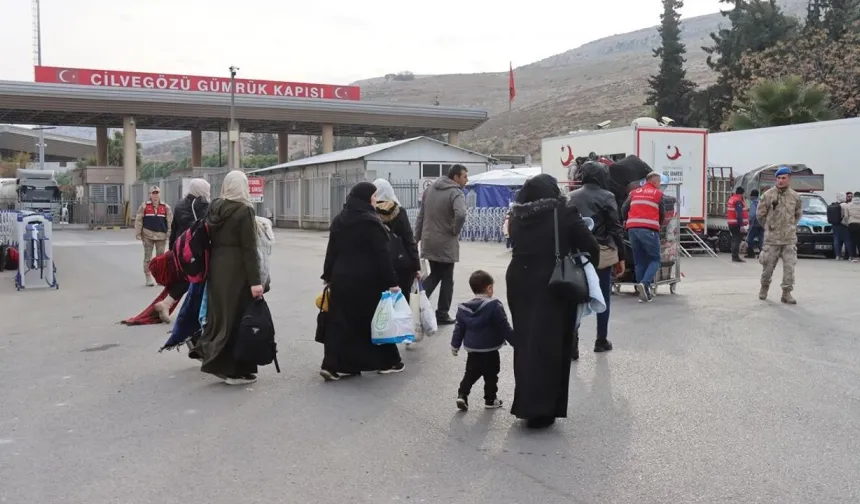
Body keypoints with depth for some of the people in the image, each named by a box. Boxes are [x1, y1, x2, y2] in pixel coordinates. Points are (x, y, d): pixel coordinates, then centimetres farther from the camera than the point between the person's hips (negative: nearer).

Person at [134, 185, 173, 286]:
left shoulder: (165, 207, 4)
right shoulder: (144, 206, 1)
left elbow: (170, 221, 5)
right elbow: (138, 220, 0)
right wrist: (138, 234, -4)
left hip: (161, 235, 1)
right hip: (148, 235, -1)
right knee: (148, 257, 3)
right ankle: (148, 278, 11)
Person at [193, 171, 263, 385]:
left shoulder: (214, 208, 7)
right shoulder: (244, 210, -13)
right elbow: (249, 249, -17)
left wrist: (211, 267, 17)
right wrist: (255, 280, -17)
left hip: (216, 267, 7)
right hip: (237, 270, -7)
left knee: (220, 313, 16)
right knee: (238, 317, 1)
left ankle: (216, 360, 19)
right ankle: (236, 370, 6)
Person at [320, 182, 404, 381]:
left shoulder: (339, 220, 10)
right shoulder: (371, 222, -12)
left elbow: (332, 251, 14)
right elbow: (382, 255, -15)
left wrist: (328, 276, 21)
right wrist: (391, 281, -13)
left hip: (341, 279, 6)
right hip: (366, 280, -6)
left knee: (340, 322, 5)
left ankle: (332, 365, -3)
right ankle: (387, 362, 19)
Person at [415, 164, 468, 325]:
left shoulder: (430, 189, 8)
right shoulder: (456, 193, -15)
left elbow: (421, 215, 11)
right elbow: (461, 215, -34)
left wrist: (416, 238, 16)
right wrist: (455, 231, -15)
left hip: (428, 242, 6)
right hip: (446, 243, -6)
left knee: (434, 275, 21)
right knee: (447, 279, 9)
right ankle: (442, 314, 15)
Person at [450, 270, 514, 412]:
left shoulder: (464, 308, -1)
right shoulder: (494, 306, -16)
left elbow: (459, 328, 5)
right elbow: (505, 328, -15)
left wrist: (455, 345, 17)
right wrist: (515, 341, -6)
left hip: (472, 349, 5)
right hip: (490, 350, -4)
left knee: (470, 373, 16)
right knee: (491, 375, 11)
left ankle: (462, 395, 3)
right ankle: (490, 400, 19)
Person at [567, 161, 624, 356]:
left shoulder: (572, 197, 6)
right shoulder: (606, 197, -5)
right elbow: (616, 228, -6)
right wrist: (621, 257, 0)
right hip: (602, 253, -3)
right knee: (603, 297, 11)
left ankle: (572, 342, -7)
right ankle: (601, 340, 19)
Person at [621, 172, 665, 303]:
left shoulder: (634, 192, 19)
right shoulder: (658, 194, 9)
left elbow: (624, 210, 11)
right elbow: (662, 214, 9)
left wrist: (627, 222, 28)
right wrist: (658, 223, 29)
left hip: (632, 229, 4)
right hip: (649, 229, -4)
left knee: (639, 261, 10)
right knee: (655, 259, 4)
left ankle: (644, 292, 7)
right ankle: (645, 284, -19)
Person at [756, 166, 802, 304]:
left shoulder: (794, 196, 4)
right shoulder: (768, 195, -4)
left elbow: (798, 214, 20)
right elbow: (760, 214, 4)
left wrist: (791, 226, 13)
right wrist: (769, 227, 8)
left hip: (789, 238, 2)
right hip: (772, 238, -2)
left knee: (789, 266, -3)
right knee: (768, 265, 6)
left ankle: (787, 293, 4)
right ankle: (764, 288, 28)